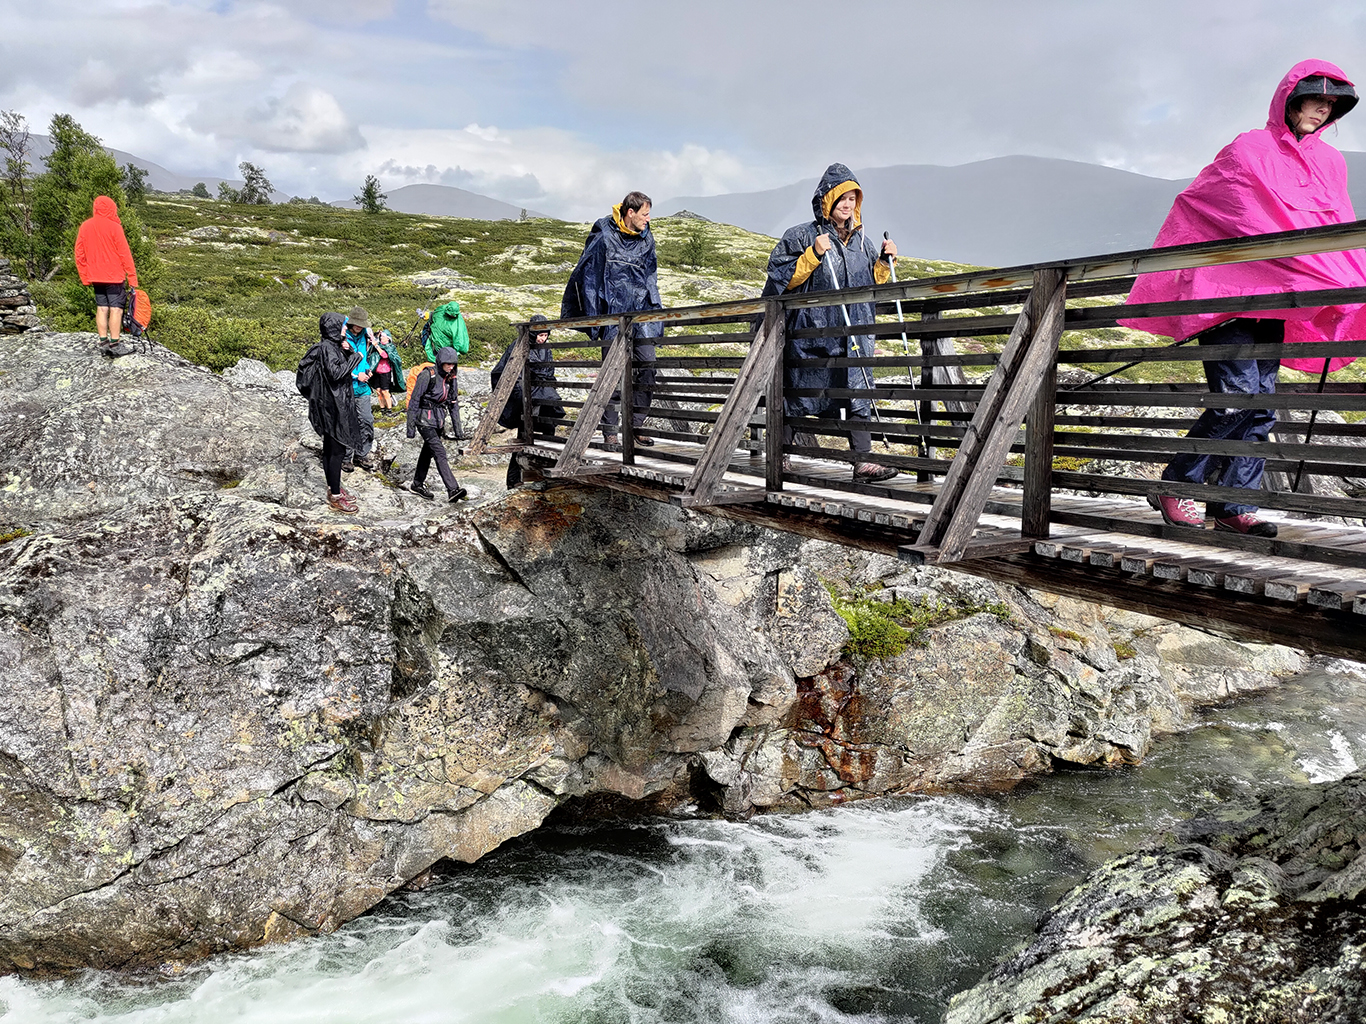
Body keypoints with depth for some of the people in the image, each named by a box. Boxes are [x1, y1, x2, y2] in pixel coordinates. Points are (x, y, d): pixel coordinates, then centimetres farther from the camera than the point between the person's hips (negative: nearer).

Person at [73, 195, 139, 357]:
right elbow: (125, 254, -12)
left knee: (101, 308, 10)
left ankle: (103, 342, 10)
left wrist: (85, 276, 15)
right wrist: (132, 277, -8)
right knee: (116, 308, -4)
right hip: (114, 276, -6)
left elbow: (79, 254, 8)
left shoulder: (85, 226, 5)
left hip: (96, 277, 6)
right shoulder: (114, 226, -11)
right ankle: (115, 344, -6)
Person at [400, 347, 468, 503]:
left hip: (439, 419, 7)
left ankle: (417, 485, 29)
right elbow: (414, 401, -13)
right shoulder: (427, 375, -16)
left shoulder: (450, 378, 5)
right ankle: (453, 489, -23)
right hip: (425, 420, -7)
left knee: (428, 452, 15)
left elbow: (451, 402, 16)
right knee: (439, 452, -15)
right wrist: (411, 426, -14)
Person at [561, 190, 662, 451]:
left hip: (642, 312, 5)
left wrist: (656, 311, 20)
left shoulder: (646, 239, 14)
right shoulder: (604, 235, -1)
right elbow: (585, 273, 3)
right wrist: (592, 317, 1)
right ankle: (610, 432, -1)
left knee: (646, 366, -4)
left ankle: (637, 425, 6)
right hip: (613, 311, -5)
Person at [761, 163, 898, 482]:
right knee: (800, 390, 3)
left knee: (859, 391, -4)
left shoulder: (861, 240, 16)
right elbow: (783, 278, -7)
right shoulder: (801, 236, -1)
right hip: (812, 330, -4)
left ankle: (862, 461, -5)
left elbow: (873, 283, 22)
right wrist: (813, 254, -15)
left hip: (854, 332, 5)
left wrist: (885, 260, 6)